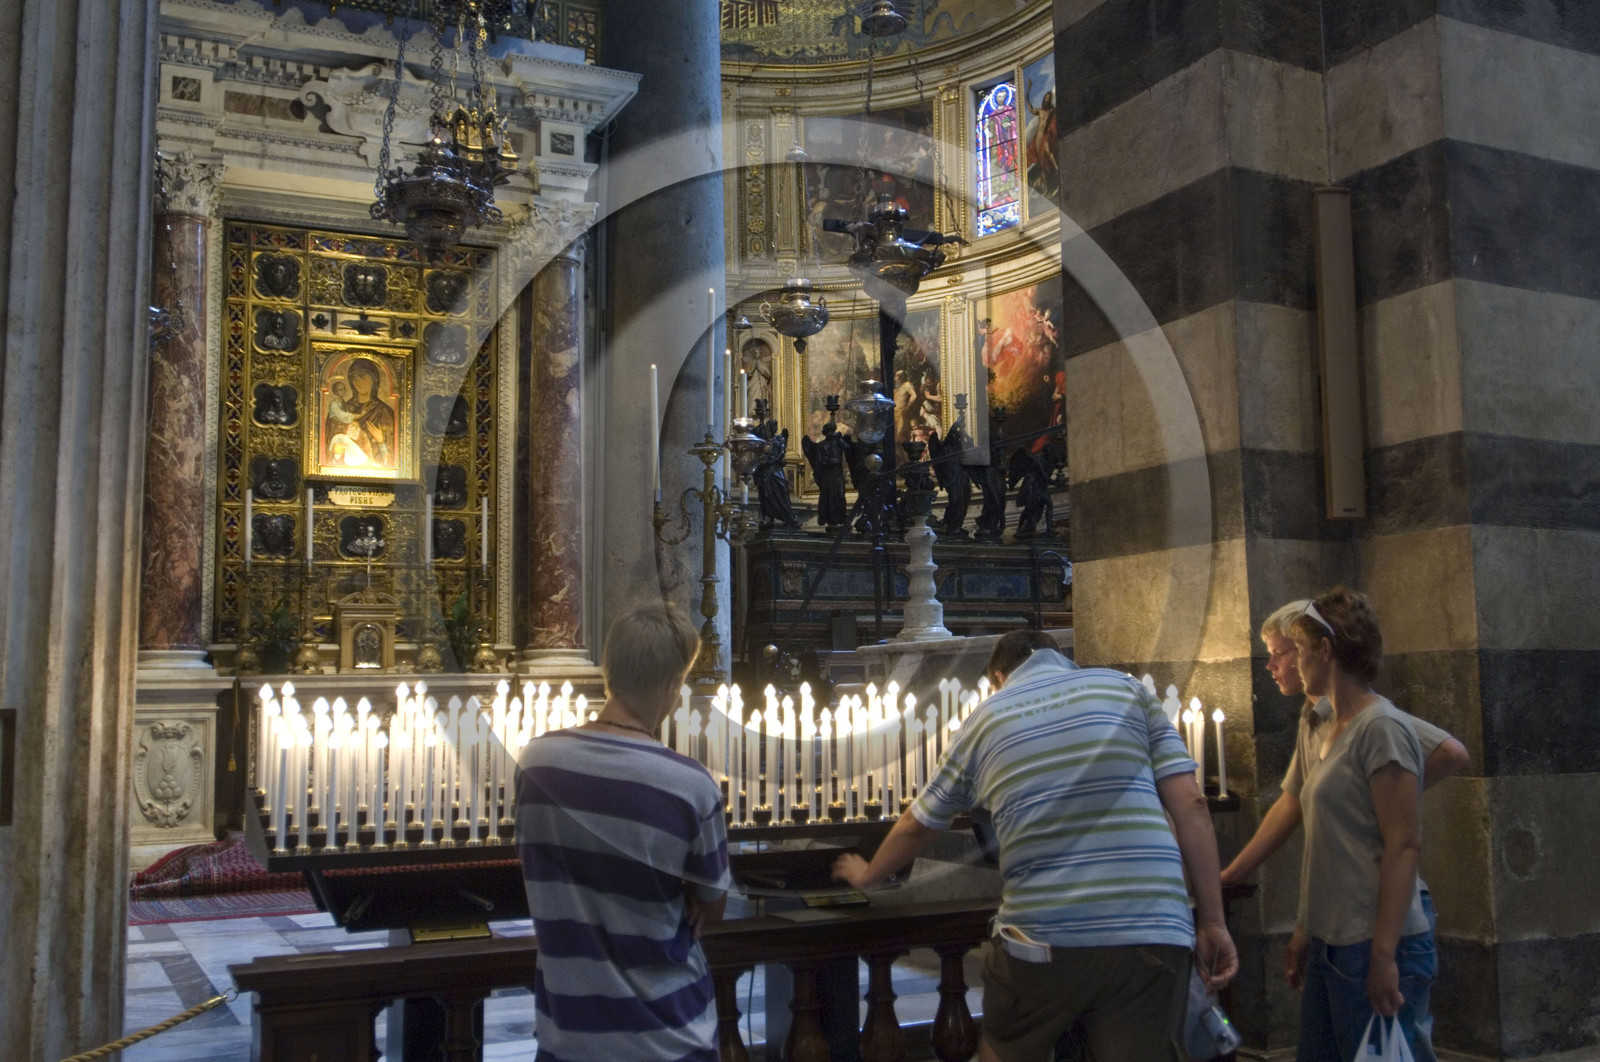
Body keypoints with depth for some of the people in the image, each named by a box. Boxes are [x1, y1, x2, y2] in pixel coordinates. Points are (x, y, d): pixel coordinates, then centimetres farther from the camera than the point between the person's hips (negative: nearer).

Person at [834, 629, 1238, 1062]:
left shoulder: (985, 719, 14)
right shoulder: (1126, 688, 12)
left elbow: (916, 826, 25)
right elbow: (1189, 803, 2)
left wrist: (867, 875, 44)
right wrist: (1212, 922, 5)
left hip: (1039, 941, 1)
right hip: (1152, 936, 0)